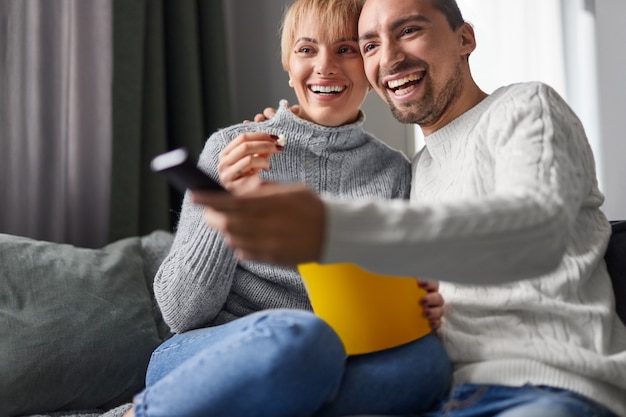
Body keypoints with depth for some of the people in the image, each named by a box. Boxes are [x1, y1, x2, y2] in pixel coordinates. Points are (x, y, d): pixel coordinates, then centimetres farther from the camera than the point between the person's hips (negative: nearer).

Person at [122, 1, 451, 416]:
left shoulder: (397, 173, 8)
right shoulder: (232, 149, 1)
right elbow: (181, 312, -3)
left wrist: (426, 309, -8)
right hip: (209, 355, -4)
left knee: (427, 355, -30)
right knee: (299, 336, -37)